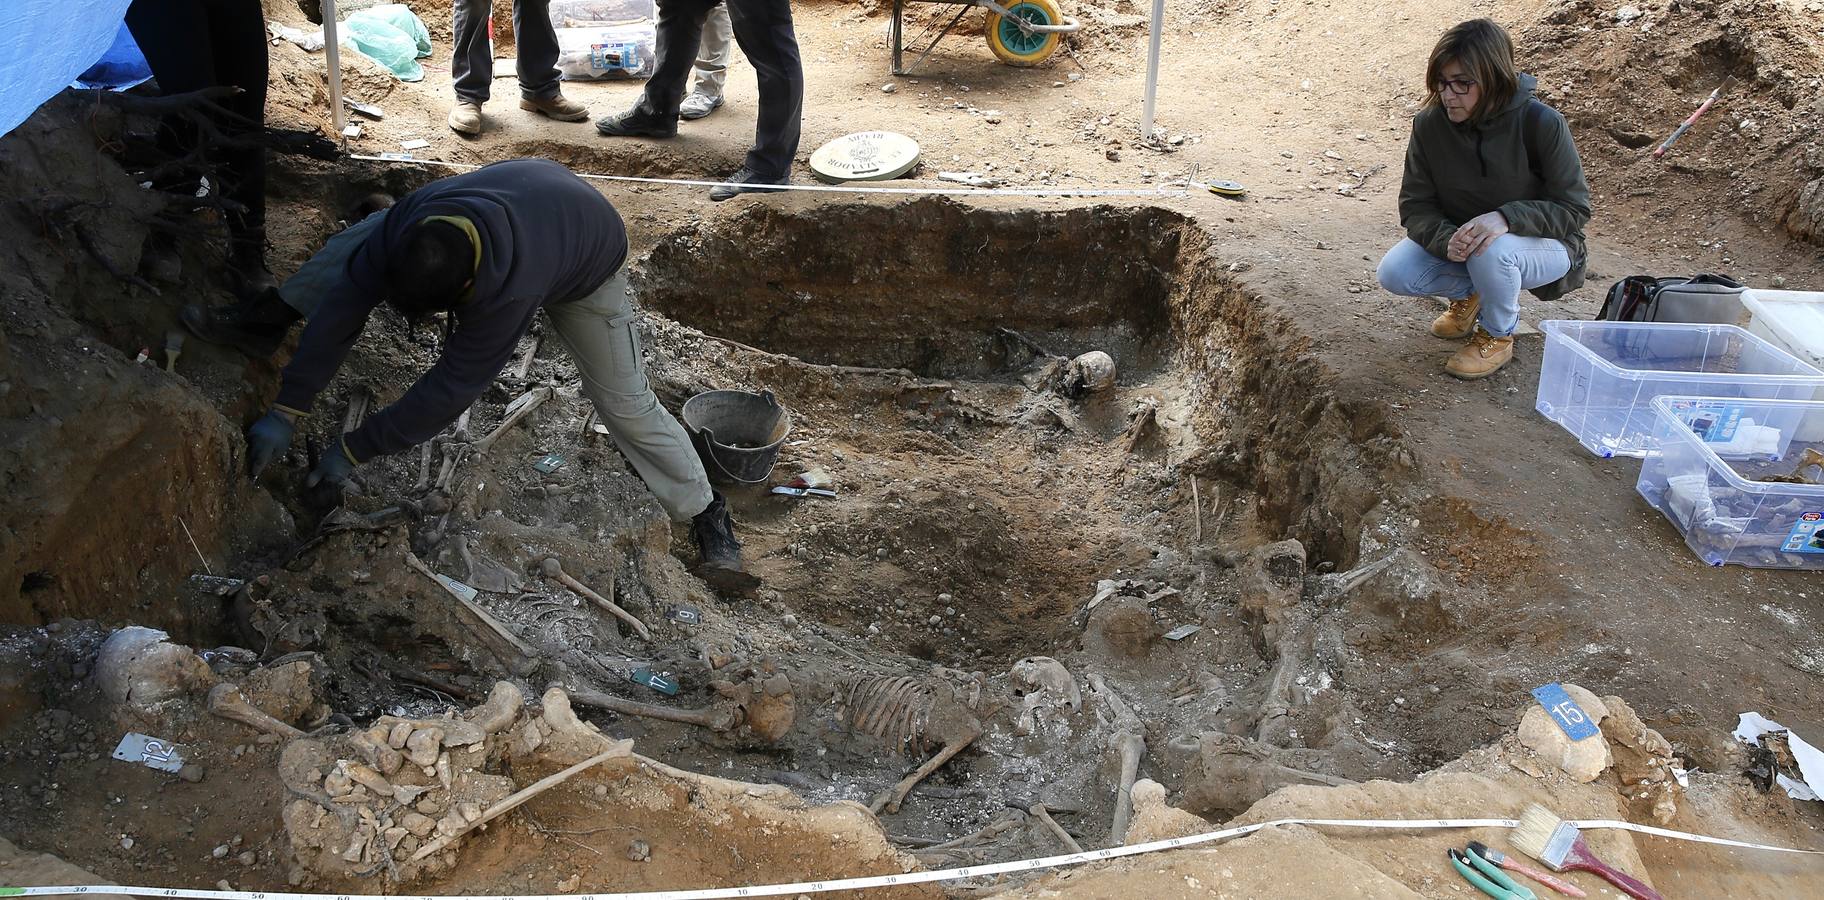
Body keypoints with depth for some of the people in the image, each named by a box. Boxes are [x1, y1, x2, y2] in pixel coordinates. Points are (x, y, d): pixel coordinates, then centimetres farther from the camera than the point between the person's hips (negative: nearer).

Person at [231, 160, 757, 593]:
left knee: (625, 401, -10)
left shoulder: (511, 293, -49)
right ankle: (278, 314, 32)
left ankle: (705, 511, 6)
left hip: (586, 255, -5)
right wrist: (285, 411, -34)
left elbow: (449, 390, -41)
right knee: (355, 250, 4)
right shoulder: (410, 218, -36)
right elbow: (344, 306, -32)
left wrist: (355, 451, -34)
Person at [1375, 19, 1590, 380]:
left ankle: (1498, 335, -5)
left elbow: (1574, 208, -19)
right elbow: (1415, 205, -11)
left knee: (1492, 252, -38)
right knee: (1394, 273, -21)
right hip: (1455, 238, 4)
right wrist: (1445, 240, -34)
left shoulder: (1542, 124, -25)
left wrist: (1506, 217, -37)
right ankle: (1469, 293, 12)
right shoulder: (1429, 124, -16)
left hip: (1543, 243, -4)